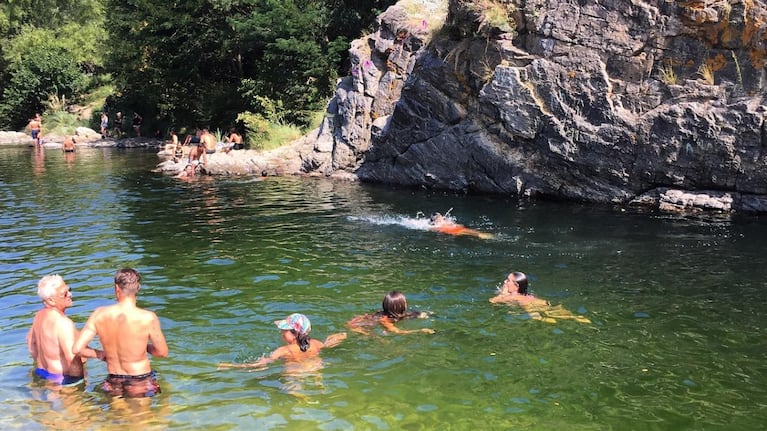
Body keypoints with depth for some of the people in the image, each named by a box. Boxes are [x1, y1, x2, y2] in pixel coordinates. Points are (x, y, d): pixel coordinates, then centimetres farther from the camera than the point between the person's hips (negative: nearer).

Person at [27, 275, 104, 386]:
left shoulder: (39, 315, 6)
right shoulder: (63, 322, -24)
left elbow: (30, 340, 22)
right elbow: (73, 353, -32)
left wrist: (39, 362, 32)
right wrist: (99, 354, -23)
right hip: (65, 378, -10)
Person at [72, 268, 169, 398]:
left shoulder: (99, 314, -8)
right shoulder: (148, 318, -18)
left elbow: (76, 349, -5)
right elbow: (162, 352, -6)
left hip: (113, 384, 4)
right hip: (141, 385, -4)